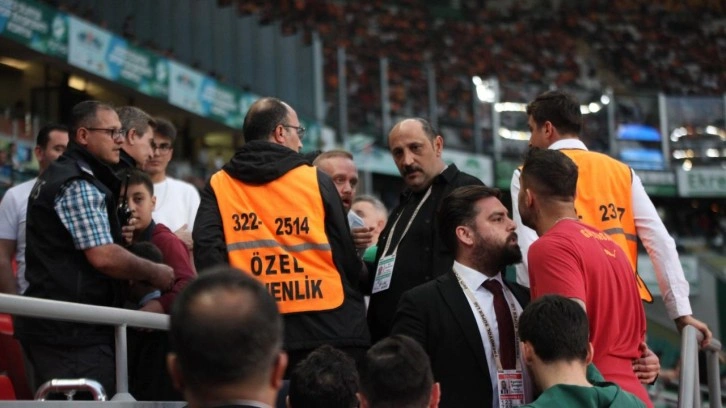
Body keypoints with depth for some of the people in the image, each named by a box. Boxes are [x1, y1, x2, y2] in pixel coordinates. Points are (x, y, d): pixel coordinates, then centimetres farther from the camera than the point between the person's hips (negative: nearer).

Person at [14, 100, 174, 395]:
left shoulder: (59, 177, 20)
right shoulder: (79, 186, -14)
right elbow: (103, 257, -20)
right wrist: (154, 273, -7)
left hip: (52, 326, 11)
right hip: (73, 330, -11)